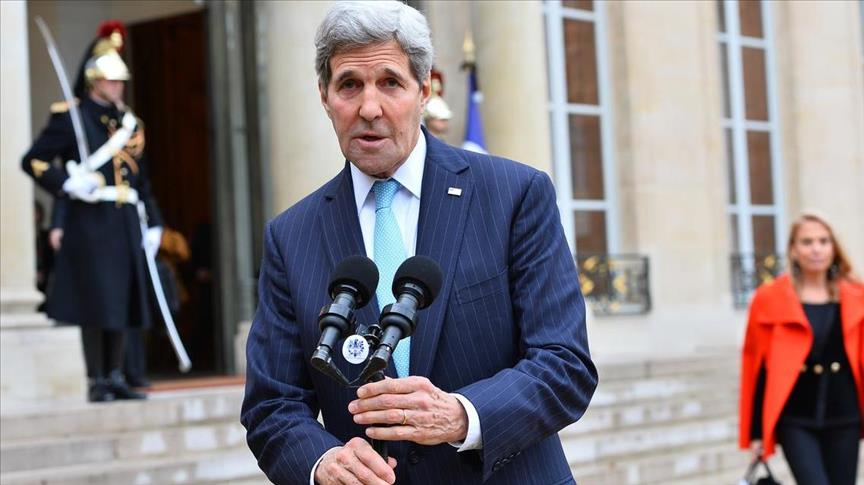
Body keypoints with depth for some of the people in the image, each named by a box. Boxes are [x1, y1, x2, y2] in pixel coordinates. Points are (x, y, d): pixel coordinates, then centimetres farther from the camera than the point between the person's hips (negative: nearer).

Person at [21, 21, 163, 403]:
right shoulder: (70, 117, -3)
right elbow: (32, 160, -4)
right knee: (95, 303, -6)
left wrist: (153, 223, 15)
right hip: (90, 221, -6)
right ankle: (96, 382, 0)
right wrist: (68, 183, -18)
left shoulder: (127, 120, 16)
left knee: (121, 301, 7)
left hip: (125, 224, 6)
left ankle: (115, 377, 15)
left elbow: (141, 177, 20)